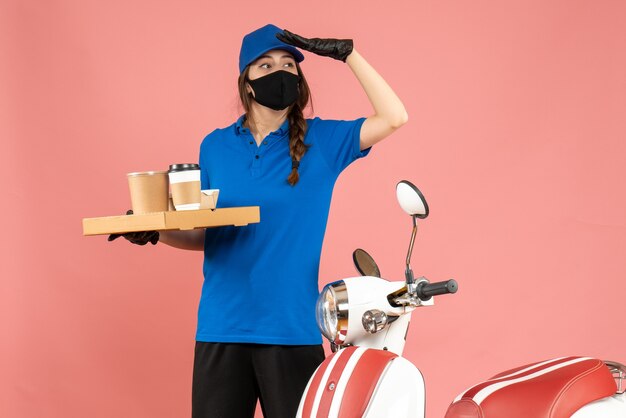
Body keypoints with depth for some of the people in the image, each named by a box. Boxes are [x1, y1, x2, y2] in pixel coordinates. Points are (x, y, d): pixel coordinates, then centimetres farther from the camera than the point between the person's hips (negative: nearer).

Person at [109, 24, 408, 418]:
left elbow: (394, 117, -9)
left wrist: (346, 53, -10)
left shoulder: (320, 141, 2)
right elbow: (205, 235, 14)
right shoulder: (216, 146, 8)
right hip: (222, 327, 2)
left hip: (292, 326, -2)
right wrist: (155, 231, -5)